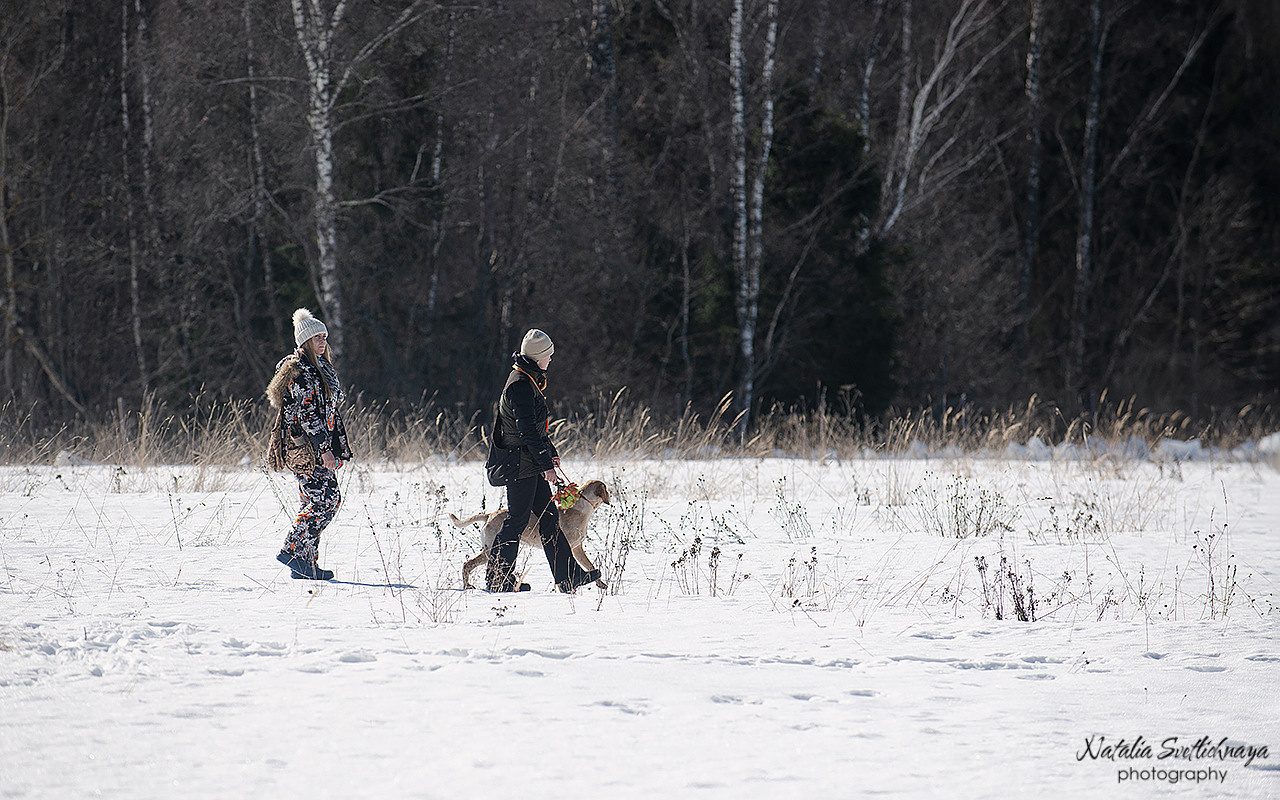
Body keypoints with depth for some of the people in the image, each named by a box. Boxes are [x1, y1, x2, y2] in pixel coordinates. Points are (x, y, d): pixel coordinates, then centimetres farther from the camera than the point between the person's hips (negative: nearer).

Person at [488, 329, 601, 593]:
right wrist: (546, 464, -23)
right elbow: (528, 431, -23)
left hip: (531, 464, 11)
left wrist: (551, 453, 24)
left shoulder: (531, 381, 16)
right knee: (517, 519, -4)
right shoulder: (520, 386, -18)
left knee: (549, 516, 8)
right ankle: (498, 579, 3)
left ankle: (567, 576, 9)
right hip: (521, 465, -11)